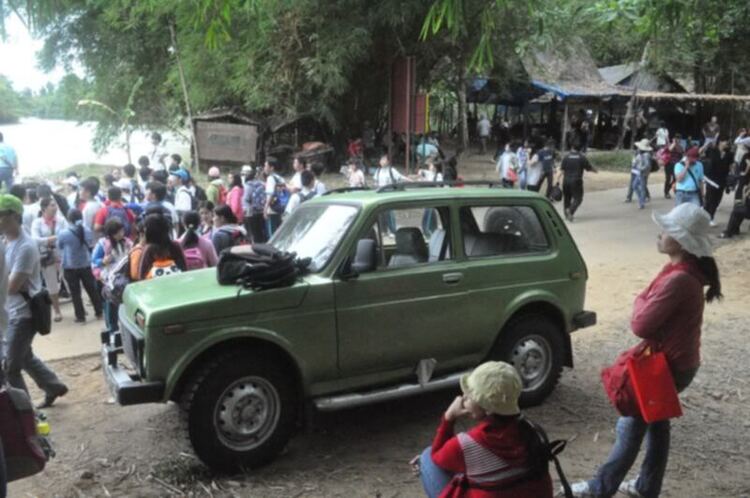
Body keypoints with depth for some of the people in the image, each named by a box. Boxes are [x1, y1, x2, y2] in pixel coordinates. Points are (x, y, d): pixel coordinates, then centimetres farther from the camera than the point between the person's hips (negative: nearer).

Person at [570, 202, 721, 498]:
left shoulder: (678, 280, -30)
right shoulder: (687, 271, 3)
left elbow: (641, 324, -25)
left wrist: (640, 301, -8)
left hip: (668, 366, -9)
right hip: (676, 362, 9)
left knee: (631, 428, 4)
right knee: (656, 423, 21)